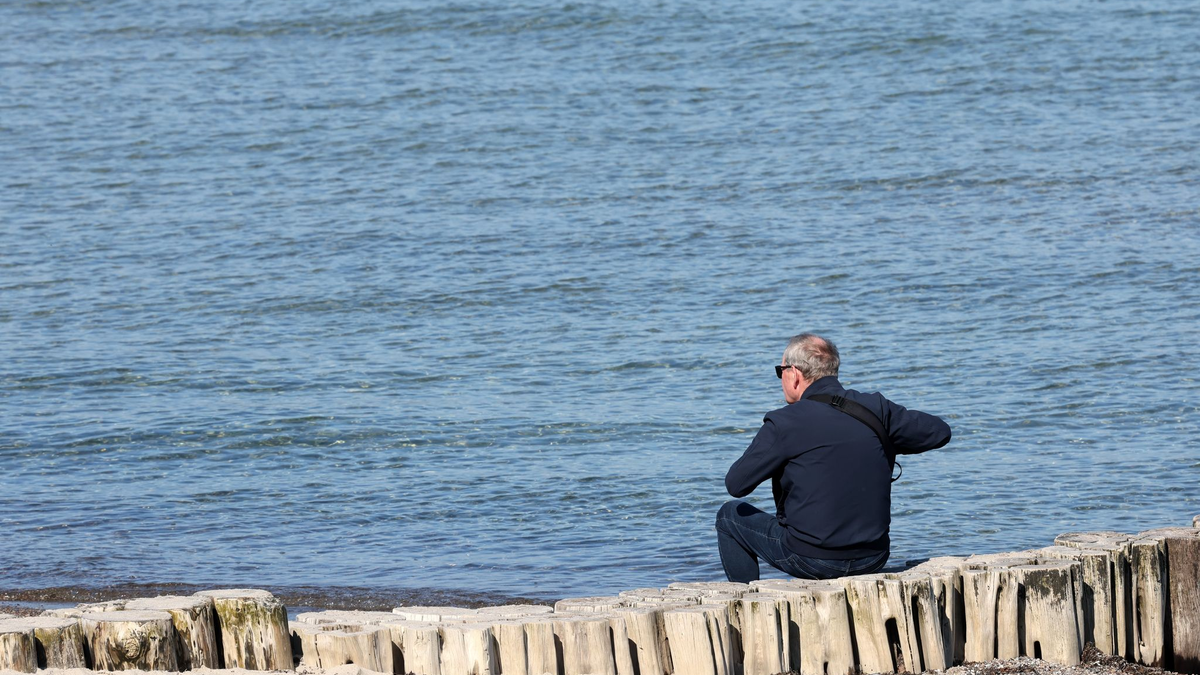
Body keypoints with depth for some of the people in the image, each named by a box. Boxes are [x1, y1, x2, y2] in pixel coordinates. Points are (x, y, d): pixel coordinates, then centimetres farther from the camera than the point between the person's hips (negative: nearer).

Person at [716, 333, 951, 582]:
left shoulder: (784, 423, -13)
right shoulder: (876, 409, -2)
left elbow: (736, 484, -8)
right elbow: (939, 432, 8)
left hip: (811, 560, -4)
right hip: (873, 559, 4)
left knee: (730, 516, 21)